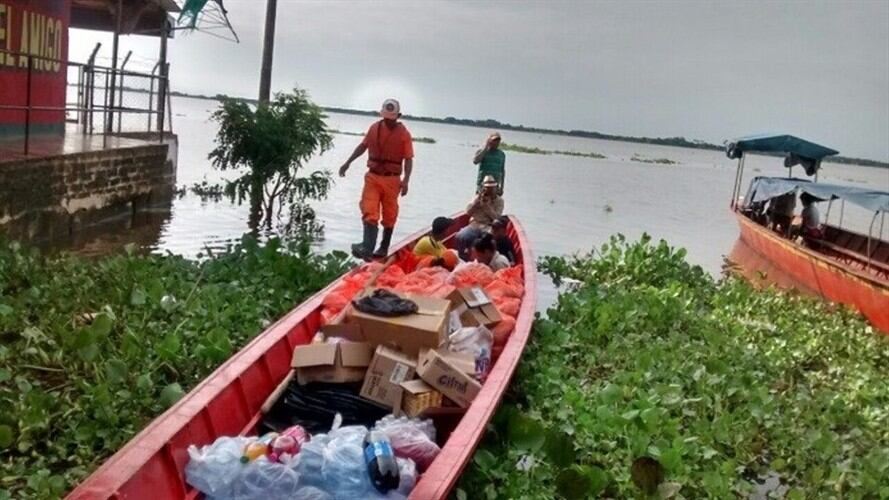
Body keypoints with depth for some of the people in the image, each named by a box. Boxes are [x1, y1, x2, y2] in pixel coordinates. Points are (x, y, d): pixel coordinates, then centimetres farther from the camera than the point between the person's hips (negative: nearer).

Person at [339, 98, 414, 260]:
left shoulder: (404, 134, -6)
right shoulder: (374, 128, 3)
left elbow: (408, 160, -9)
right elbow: (363, 146, 16)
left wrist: (406, 180, -21)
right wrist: (348, 162, 14)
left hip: (391, 180, -2)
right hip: (373, 176, 2)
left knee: (389, 215, 8)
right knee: (369, 212, -10)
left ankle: (384, 248, 22)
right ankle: (367, 248, -19)